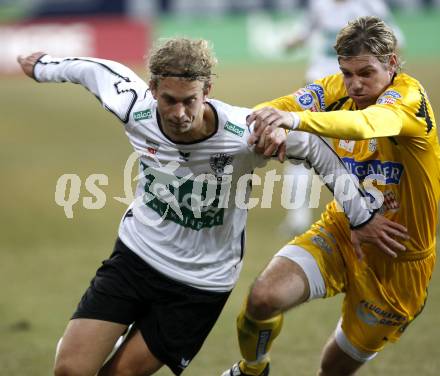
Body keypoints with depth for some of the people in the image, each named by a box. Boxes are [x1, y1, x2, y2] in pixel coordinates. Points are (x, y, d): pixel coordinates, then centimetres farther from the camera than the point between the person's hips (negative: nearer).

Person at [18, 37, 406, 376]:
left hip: (201, 282, -3)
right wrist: (43, 66, 21)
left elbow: (315, 148, -9)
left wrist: (361, 217, 0)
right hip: (136, 252, 3)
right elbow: (95, 70, 2)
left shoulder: (244, 133, -26)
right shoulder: (135, 110, -19)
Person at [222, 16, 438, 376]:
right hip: (342, 232, 3)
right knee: (263, 298, -21)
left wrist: (297, 119, -61)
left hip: (398, 261, -3)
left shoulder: (409, 95, -21)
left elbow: (367, 123, -44)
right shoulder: (336, 89, -5)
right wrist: (270, 122, -46)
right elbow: (277, 109, -20)